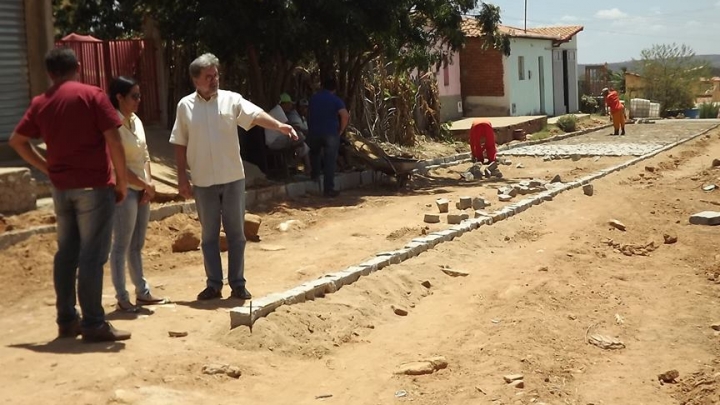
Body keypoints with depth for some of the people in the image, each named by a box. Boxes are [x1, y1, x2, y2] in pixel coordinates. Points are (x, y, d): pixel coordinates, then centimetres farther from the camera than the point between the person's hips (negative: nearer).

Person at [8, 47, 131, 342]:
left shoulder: (40, 103, 9)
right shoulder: (92, 95, -6)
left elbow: (17, 141, 15)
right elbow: (114, 141, -11)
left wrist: (47, 168, 16)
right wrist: (122, 181, -4)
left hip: (61, 188, 5)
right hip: (94, 186, -5)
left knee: (66, 253, 13)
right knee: (91, 256, -4)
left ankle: (66, 320, 18)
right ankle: (93, 324, -2)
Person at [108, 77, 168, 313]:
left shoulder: (136, 121, 11)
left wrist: (149, 184, 0)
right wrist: (146, 185, -12)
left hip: (141, 190, 8)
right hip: (123, 190, -8)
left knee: (137, 245, 15)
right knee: (121, 246, -1)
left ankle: (142, 292, 23)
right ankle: (122, 298, 5)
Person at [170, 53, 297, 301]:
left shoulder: (231, 99, -3)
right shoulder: (185, 105, 0)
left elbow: (255, 115, -19)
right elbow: (180, 144, 5)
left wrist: (279, 125, -38)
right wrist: (182, 177, 1)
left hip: (232, 179, 0)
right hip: (203, 182, 1)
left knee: (236, 234, 6)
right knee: (209, 236, 8)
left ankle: (238, 284, 15)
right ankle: (214, 284, 18)